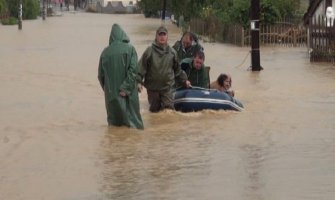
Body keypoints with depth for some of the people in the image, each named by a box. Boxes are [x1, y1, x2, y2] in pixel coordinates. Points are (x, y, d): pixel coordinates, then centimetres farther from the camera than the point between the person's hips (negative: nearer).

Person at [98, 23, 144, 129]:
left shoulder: (105, 52, 3)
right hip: (128, 93, -2)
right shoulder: (129, 49, -5)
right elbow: (133, 69, -15)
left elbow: (101, 74, 6)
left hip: (111, 92, 2)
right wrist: (126, 88, -15)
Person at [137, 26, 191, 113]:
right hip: (152, 88, -1)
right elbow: (141, 67, -5)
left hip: (167, 87, 1)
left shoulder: (172, 52, 6)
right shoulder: (149, 51, -4)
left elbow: (177, 69, 18)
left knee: (168, 107, -7)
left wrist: (184, 80, 19)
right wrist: (139, 81, -13)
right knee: (154, 109, 8)